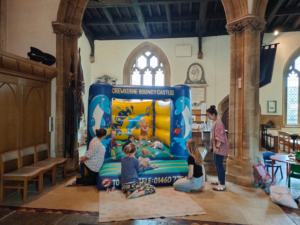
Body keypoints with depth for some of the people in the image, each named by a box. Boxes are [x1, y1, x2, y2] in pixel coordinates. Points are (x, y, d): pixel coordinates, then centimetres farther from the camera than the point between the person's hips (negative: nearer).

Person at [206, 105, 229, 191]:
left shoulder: (218, 122, -17)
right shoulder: (215, 122, 14)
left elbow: (219, 136, -23)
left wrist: (217, 147, -24)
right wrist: (212, 146, 23)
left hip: (220, 147, -10)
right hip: (216, 147, 10)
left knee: (219, 164, -9)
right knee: (217, 163, 17)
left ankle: (222, 185, -4)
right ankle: (220, 181, 29)